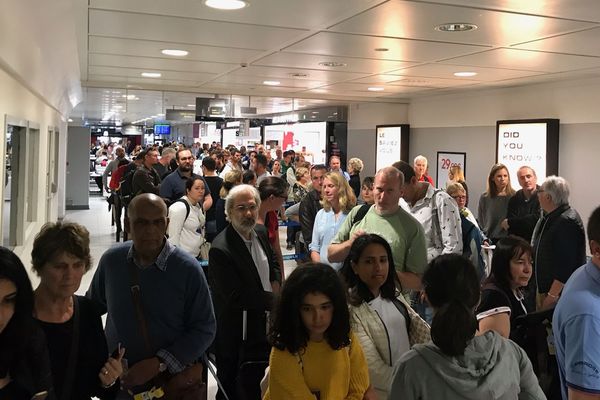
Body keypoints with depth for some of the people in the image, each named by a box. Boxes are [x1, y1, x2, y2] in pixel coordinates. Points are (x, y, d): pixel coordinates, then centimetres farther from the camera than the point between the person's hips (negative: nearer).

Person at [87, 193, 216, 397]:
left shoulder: (188, 269, -15)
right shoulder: (111, 260, -7)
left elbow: (205, 329, -12)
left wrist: (160, 363, -19)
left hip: (172, 382, -2)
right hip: (118, 380, 3)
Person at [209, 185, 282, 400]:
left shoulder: (261, 232, 1)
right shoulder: (221, 249, -25)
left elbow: (273, 263, 20)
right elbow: (237, 297, -27)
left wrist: (275, 284, 0)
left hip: (264, 326, 7)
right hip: (237, 338, -7)